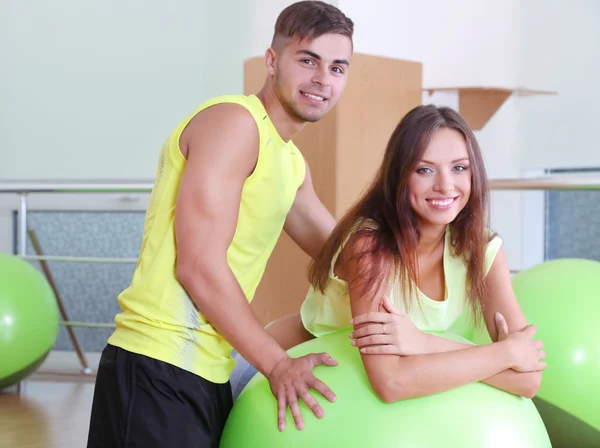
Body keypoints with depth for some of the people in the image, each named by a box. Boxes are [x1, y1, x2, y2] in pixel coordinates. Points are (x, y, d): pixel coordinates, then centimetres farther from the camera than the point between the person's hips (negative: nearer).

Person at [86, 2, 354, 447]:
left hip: (209, 374, 10)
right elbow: (199, 265, -18)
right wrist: (276, 362, -13)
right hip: (159, 374, -9)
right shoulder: (234, 121, -12)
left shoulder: (293, 163, 18)